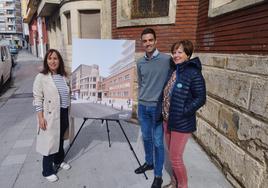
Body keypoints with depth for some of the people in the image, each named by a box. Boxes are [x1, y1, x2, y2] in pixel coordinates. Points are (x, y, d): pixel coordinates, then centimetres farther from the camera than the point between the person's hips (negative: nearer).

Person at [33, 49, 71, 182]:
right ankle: (47, 171, 22)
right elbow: (37, 99, -12)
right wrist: (41, 117, -17)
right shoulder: (41, 77, -11)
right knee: (50, 141, 4)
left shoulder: (63, 76, 6)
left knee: (60, 139, 21)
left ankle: (59, 161, 44)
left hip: (63, 113, 6)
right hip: (50, 115, -6)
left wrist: (67, 113, 15)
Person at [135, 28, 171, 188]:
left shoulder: (167, 60, -10)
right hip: (142, 106, 5)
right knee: (146, 138, 20)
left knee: (158, 142, 5)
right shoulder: (140, 63, 6)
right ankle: (149, 162, 43)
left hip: (158, 107, -5)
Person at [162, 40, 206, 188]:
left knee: (175, 158, 3)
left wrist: (183, 112, -19)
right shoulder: (173, 71, 6)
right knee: (172, 154, 21)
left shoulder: (193, 73, -17)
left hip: (181, 123, -8)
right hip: (167, 120, 8)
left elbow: (200, 99, -17)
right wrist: (165, 114, 8)